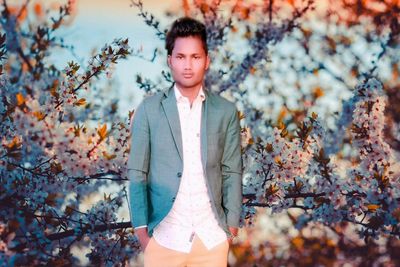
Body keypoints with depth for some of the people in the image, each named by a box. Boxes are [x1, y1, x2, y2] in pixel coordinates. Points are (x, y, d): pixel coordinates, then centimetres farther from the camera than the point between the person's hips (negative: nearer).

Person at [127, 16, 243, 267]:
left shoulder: (226, 111, 7)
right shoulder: (149, 109, 3)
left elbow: (232, 173, 7)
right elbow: (137, 173, 2)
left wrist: (231, 227, 0)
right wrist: (141, 228, -4)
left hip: (212, 236, 1)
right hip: (163, 236, -1)